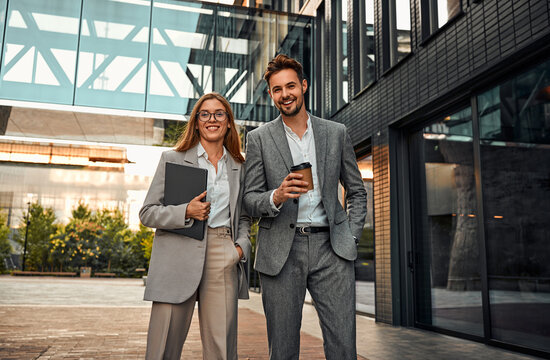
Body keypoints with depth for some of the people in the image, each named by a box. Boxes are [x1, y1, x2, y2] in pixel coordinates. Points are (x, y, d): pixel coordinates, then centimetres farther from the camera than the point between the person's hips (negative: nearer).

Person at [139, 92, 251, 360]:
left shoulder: (238, 167, 16)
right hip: (179, 256, -2)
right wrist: (186, 212, -13)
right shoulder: (173, 159, 7)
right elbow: (147, 213, 4)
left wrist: (242, 245, 2)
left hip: (223, 258, 2)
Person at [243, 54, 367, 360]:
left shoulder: (336, 133, 12)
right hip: (280, 252, 0)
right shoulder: (258, 139, 7)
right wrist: (276, 196, -16)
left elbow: (357, 192, 17)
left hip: (330, 248, 1)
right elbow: (249, 200, 5)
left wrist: (351, 237, 4)